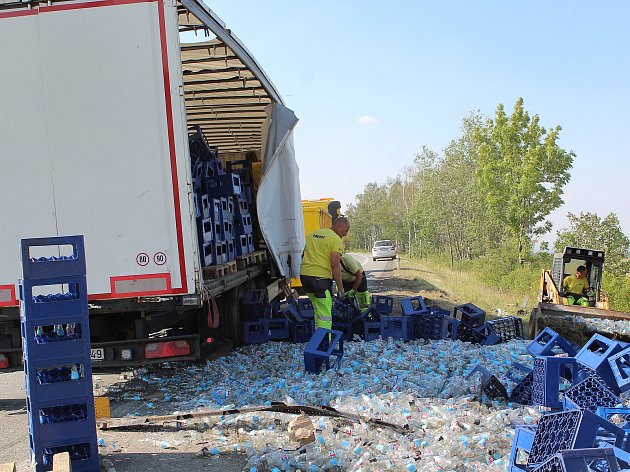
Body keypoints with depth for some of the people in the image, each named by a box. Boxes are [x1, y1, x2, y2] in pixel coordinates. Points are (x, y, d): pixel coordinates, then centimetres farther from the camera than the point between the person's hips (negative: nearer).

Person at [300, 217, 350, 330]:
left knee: (318, 308, 24)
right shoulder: (336, 240, -7)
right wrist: (340, 288, -13)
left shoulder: (313, 234, 17)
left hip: (304, 274, 8)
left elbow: (302, 254, 21)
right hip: (320, 276, -8)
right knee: (325, 313, -4)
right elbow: (335, 264, -15)